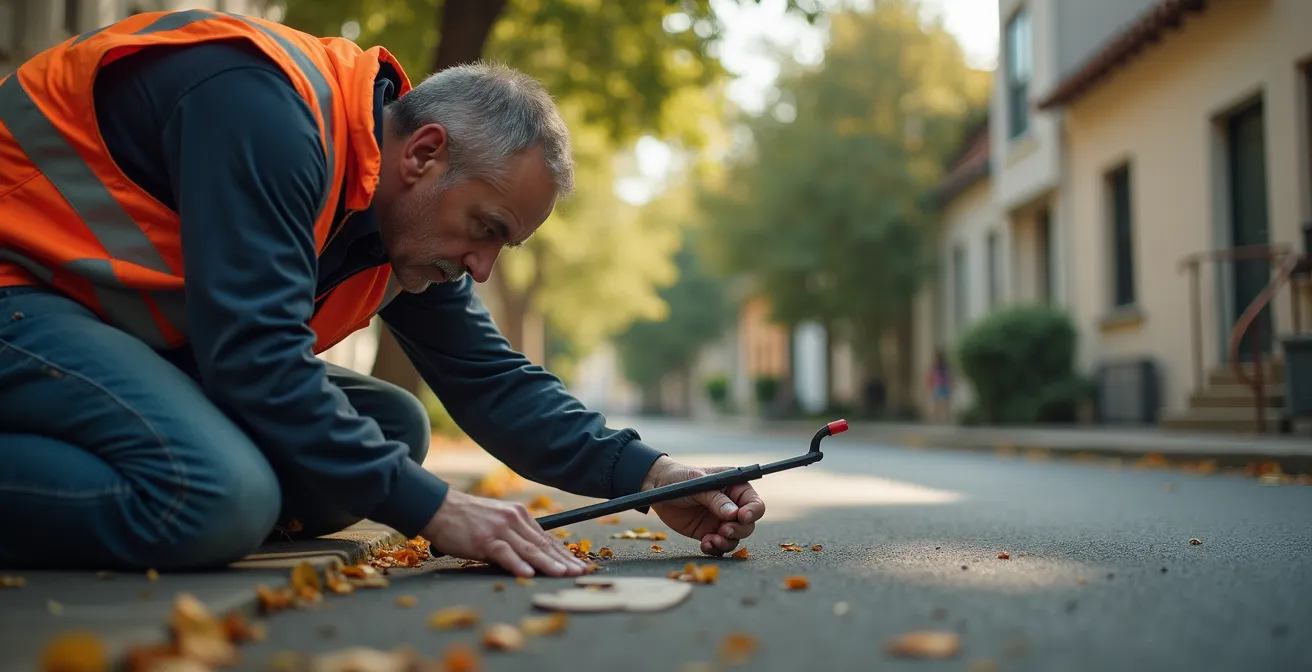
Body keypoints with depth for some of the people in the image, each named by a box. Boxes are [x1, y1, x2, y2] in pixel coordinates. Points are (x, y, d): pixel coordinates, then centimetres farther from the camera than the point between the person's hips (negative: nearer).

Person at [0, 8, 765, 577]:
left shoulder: (411, 221, 2)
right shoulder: (265, 106, -26)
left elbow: (493, 379, 2)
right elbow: (254, 352, -32)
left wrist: (647, 473, -10)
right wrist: (431, 507, -30)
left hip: (141, 336, 10)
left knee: (395, 425, 0)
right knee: (220, 498, -34)